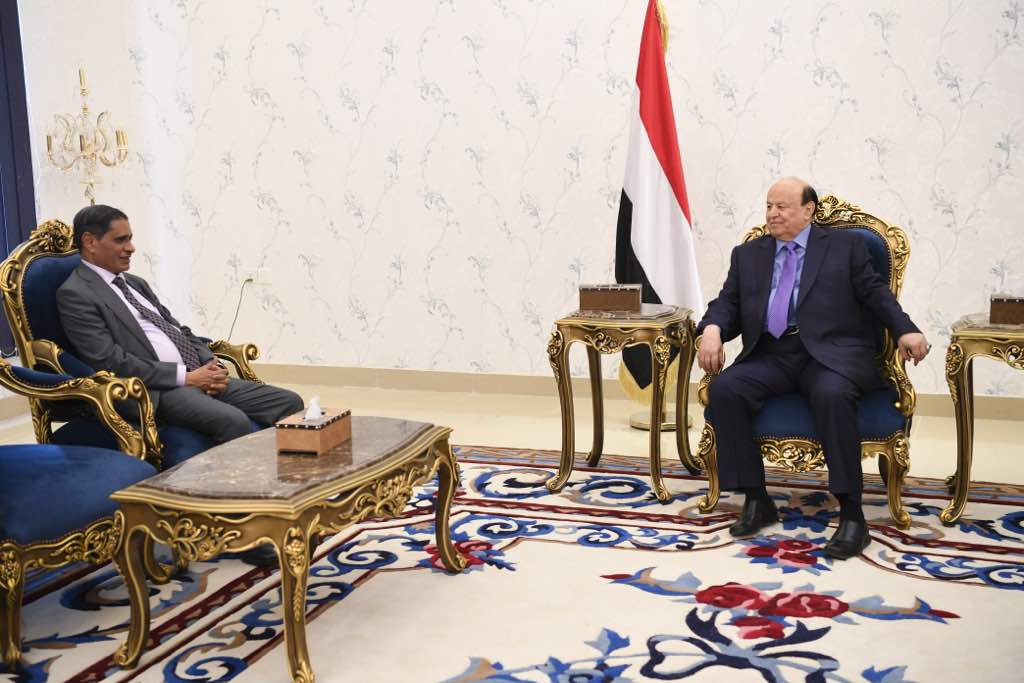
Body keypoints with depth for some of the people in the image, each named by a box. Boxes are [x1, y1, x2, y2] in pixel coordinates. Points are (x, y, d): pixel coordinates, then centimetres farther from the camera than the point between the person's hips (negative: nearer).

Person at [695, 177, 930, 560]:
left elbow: (876, 293, 6)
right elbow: (727, 303, 14)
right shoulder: (747, 255, 21)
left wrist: (905, 330, -12)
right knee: (724, 389, -26)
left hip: (831, 353, -3)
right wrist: (712, 328, -9)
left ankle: (852, 515, -28)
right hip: (770, 356, 3)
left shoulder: (845, 245, 14)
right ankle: (756, 500, -14)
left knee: (832, 395, -36)